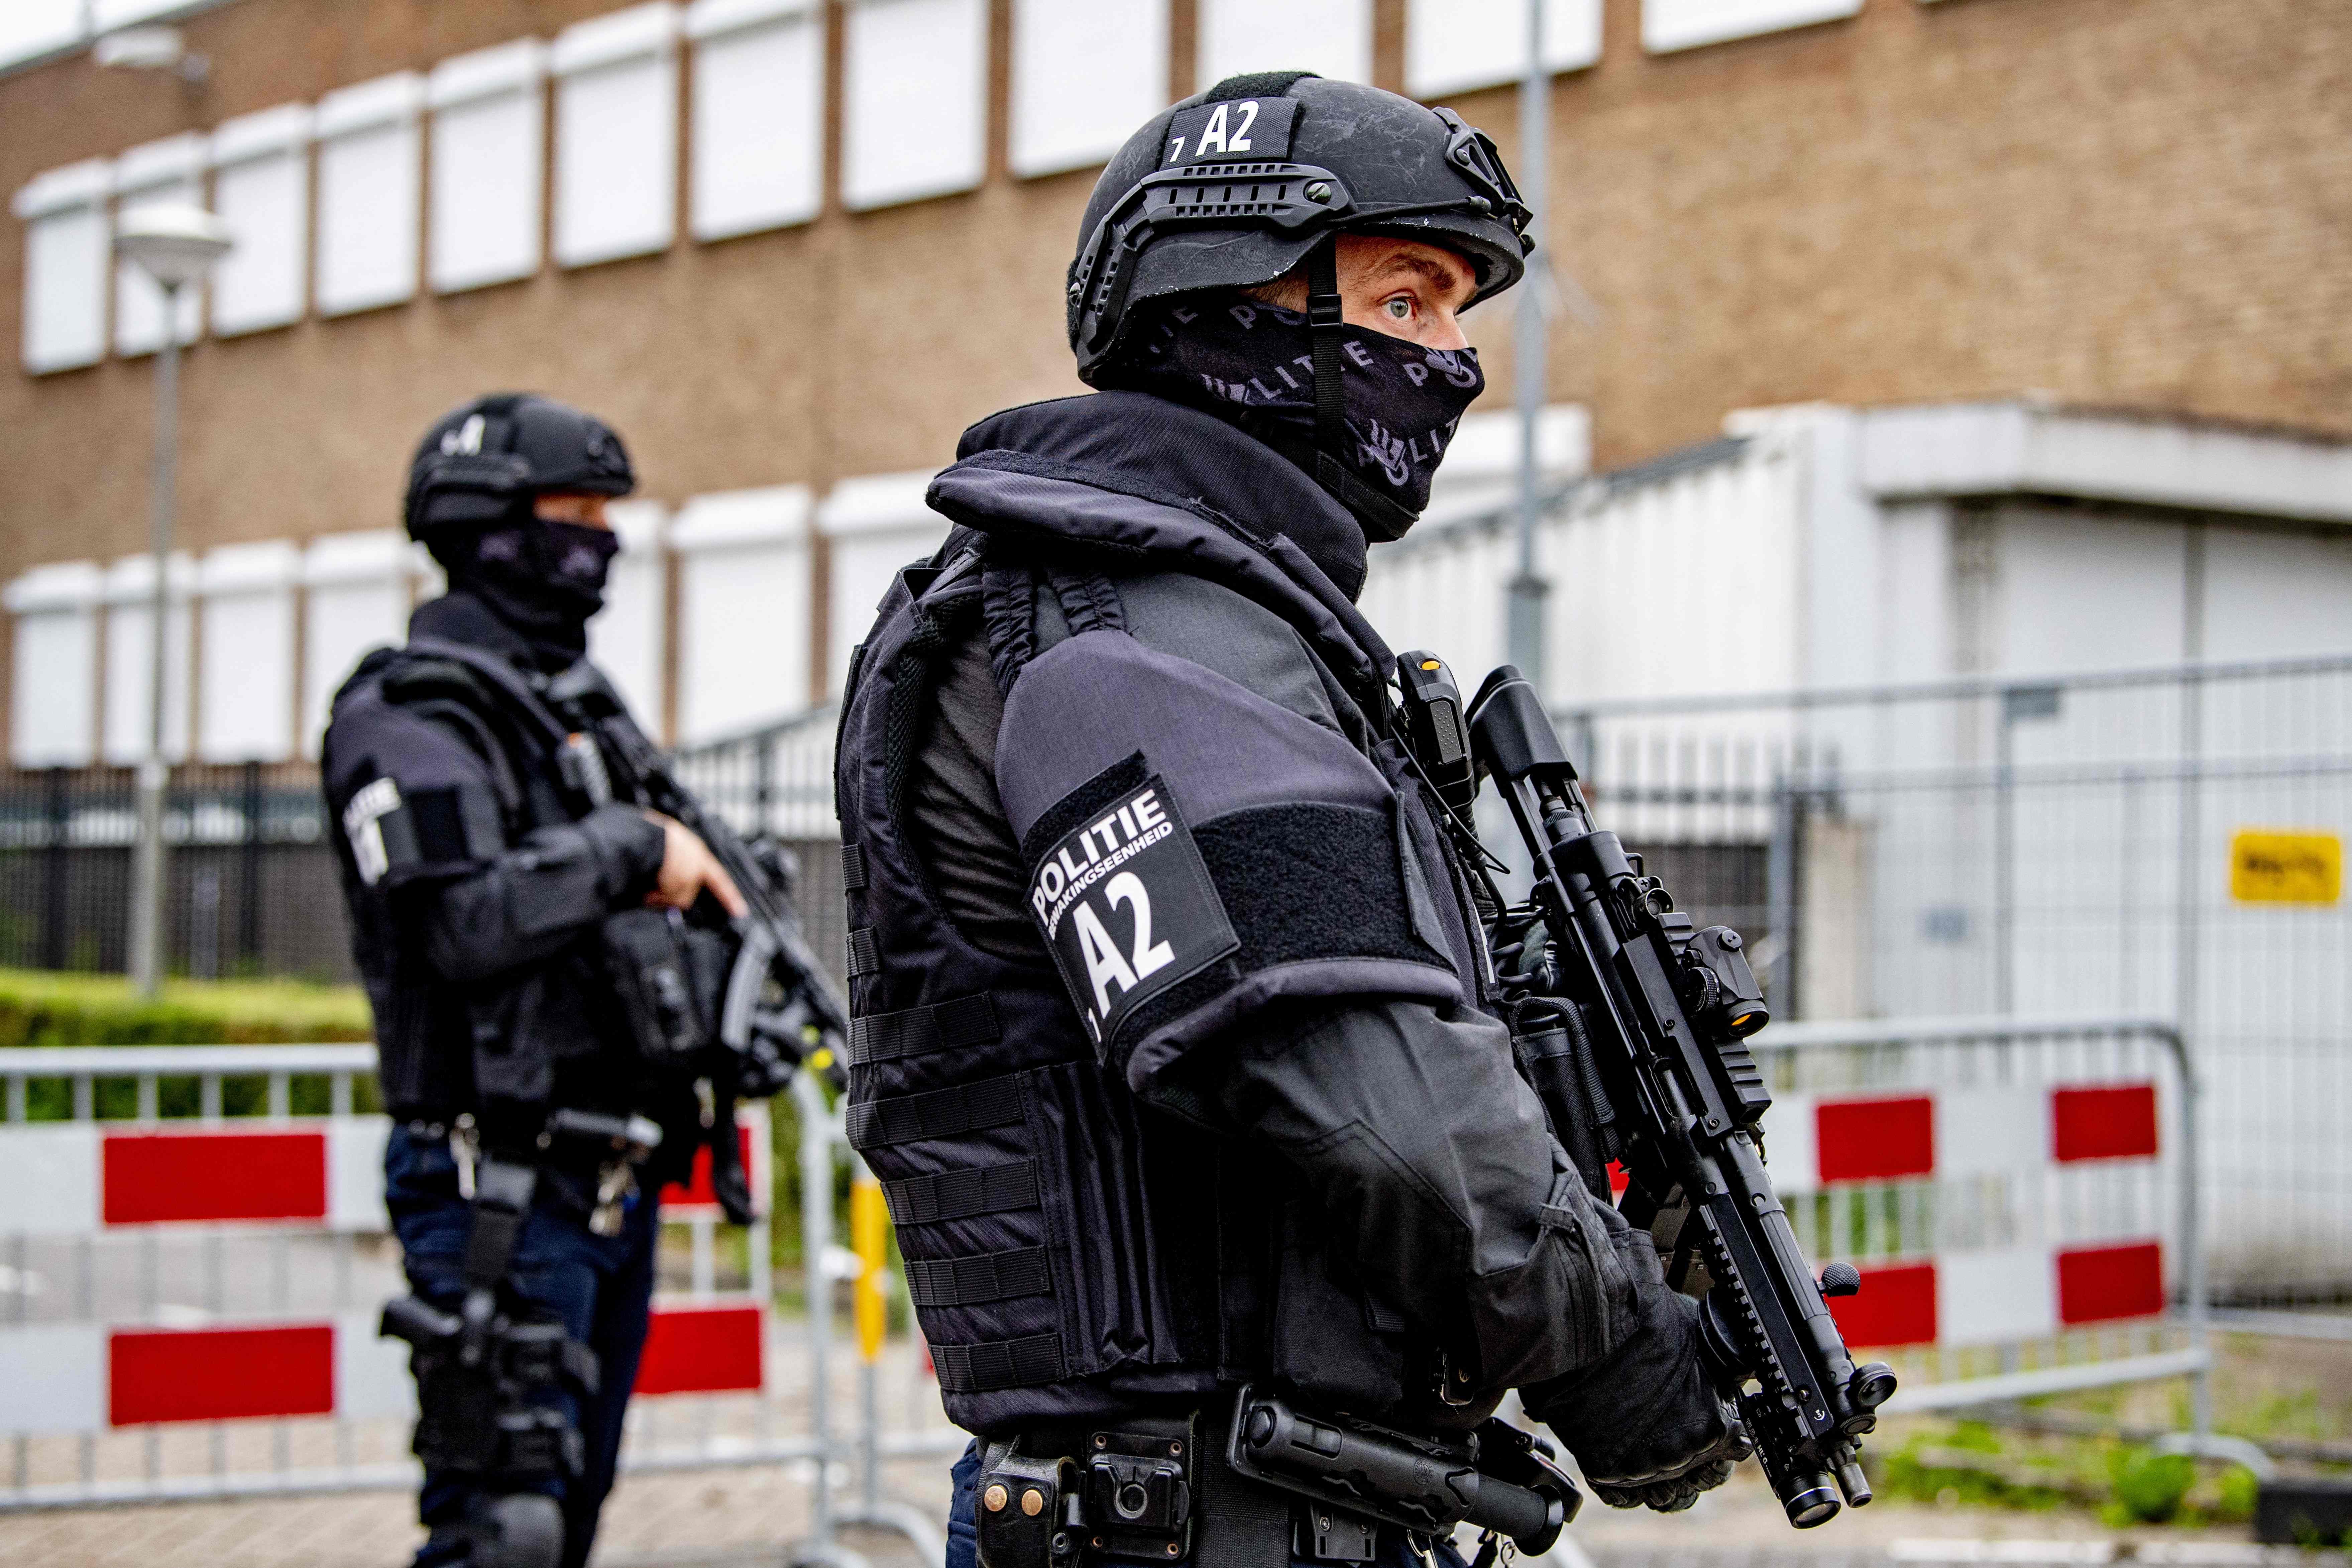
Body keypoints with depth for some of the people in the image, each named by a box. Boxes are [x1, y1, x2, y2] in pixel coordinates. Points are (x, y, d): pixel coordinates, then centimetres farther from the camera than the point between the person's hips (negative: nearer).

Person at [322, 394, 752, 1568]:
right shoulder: (412, 713, -9)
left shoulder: (575, 705, 20)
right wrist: (631, 847, -15)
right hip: (504, 1192, -9)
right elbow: (464, 922, -23)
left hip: (613, 1182, 9)